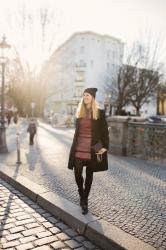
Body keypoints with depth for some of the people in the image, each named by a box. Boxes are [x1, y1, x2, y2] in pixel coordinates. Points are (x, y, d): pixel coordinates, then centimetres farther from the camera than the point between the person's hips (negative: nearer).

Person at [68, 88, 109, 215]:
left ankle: (85, 200, 22)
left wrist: (105, 147, -10)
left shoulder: (99, 113, -3)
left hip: (92, 149, -3)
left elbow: (105, 131, -3)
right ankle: (82, 194, 30)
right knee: (78, 173, 1)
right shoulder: (79, 112, 9)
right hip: (79, 148, 3)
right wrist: (74, 146, 14)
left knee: (89, 174, 7)